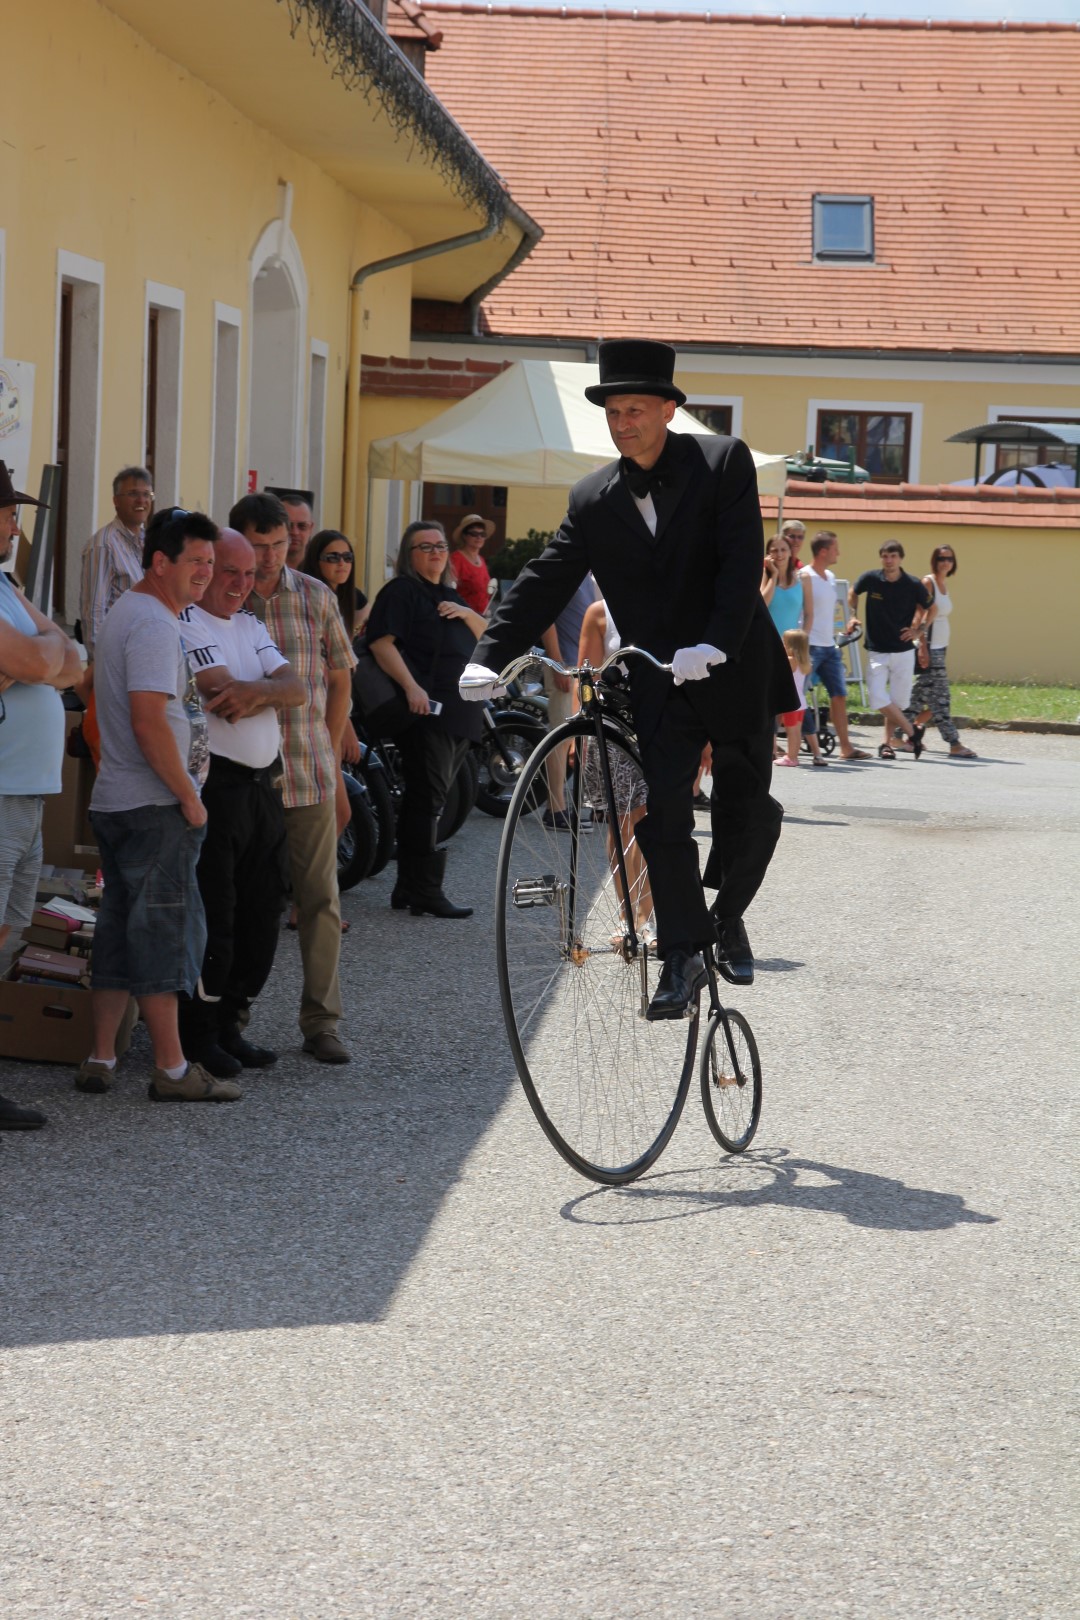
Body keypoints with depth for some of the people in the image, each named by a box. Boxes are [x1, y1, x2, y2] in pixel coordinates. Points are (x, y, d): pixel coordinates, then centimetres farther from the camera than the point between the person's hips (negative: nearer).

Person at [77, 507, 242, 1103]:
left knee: (121, 931, 12)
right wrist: (188, 797, -16)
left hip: (116, 802, 10)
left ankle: (99, 1060, 14)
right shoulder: (154, 624, -16)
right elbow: (150, 723, -23)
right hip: (155, 807, -10)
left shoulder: (125, 613, 17)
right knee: (165, 932, -5)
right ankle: (172, 1070, -2)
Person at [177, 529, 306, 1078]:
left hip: (264, 786, 8)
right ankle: (197, 1037, 4)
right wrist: (273, 690, -4)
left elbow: (295, 688, 4)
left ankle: (229, 1026, 21)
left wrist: (255, 691, -14)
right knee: (213, 918, -5)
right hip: (217, 784, -8)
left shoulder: (249, 625, 18)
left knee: (261, 915, 11)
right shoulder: (186, 625, -8)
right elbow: (226, 700, -19)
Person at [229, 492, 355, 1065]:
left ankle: (321, 1021, 7)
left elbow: (339, 680, 14)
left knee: (320, 897, 1)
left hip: (309, 774, 2)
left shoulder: (315, 597, 6)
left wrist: (332, 760, 13)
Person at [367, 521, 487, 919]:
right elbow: (381, 642, -14)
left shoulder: (450, 596, 24)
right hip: (425, 709, -9)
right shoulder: (401, 591, -2)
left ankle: (409, 888, 15)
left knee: (426, 801, 11)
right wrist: (411, 687, -24)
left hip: (459, 714, 9)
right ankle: (425, 891, -13)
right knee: (427, 799, -12)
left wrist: (465, 614, 1)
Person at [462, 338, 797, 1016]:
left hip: (734, 668, -2)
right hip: (658, 680, 2)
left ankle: (728, 914, 29)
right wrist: (490, 657, -12)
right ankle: (682, 953, -3)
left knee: (747, 806, 3)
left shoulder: (724, 461, -7)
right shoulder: (594, 501, 3)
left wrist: (714, 644, -29)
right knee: (661, 809, -8)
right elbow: (544, 583, 1)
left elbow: (742, 561, -16)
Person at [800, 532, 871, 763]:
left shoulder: (831, 577, 15)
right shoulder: (805, 577, -11)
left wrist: (834, 637, 18)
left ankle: (846, 747, 10)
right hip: (811, 647, -8)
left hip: (829, 647, 8)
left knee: (839, 695, 7)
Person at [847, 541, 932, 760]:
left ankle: (887, 743, 22)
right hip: (876, 651, 0)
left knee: (898, 700, 4)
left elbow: (927, 607, 11)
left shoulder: (913, 585, -8)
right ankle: (912, 731, 2)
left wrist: (916, 628, 0)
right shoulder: (870, 579, -7)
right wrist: (853, 617, 4)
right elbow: (853, 594, 15)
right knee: (877, 697, -14)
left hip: (903, 651, 0)